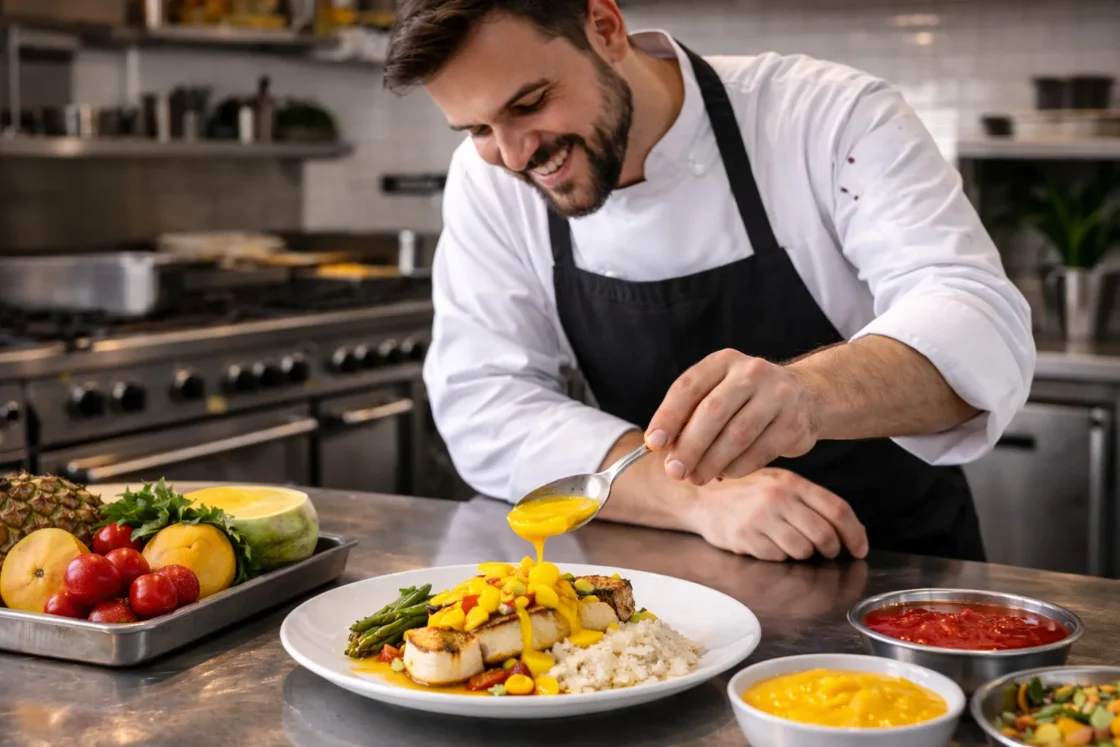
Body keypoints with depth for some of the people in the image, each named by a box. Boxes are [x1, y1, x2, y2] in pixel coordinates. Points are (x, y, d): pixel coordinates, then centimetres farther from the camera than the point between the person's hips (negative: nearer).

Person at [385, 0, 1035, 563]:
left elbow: (984, 330, -26)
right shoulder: (488, 182, -6)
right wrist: (700, 497, -26)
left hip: (898, 573, -2)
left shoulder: (834, 118, -15)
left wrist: (808, 394, -47)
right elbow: (483, 407, -12)